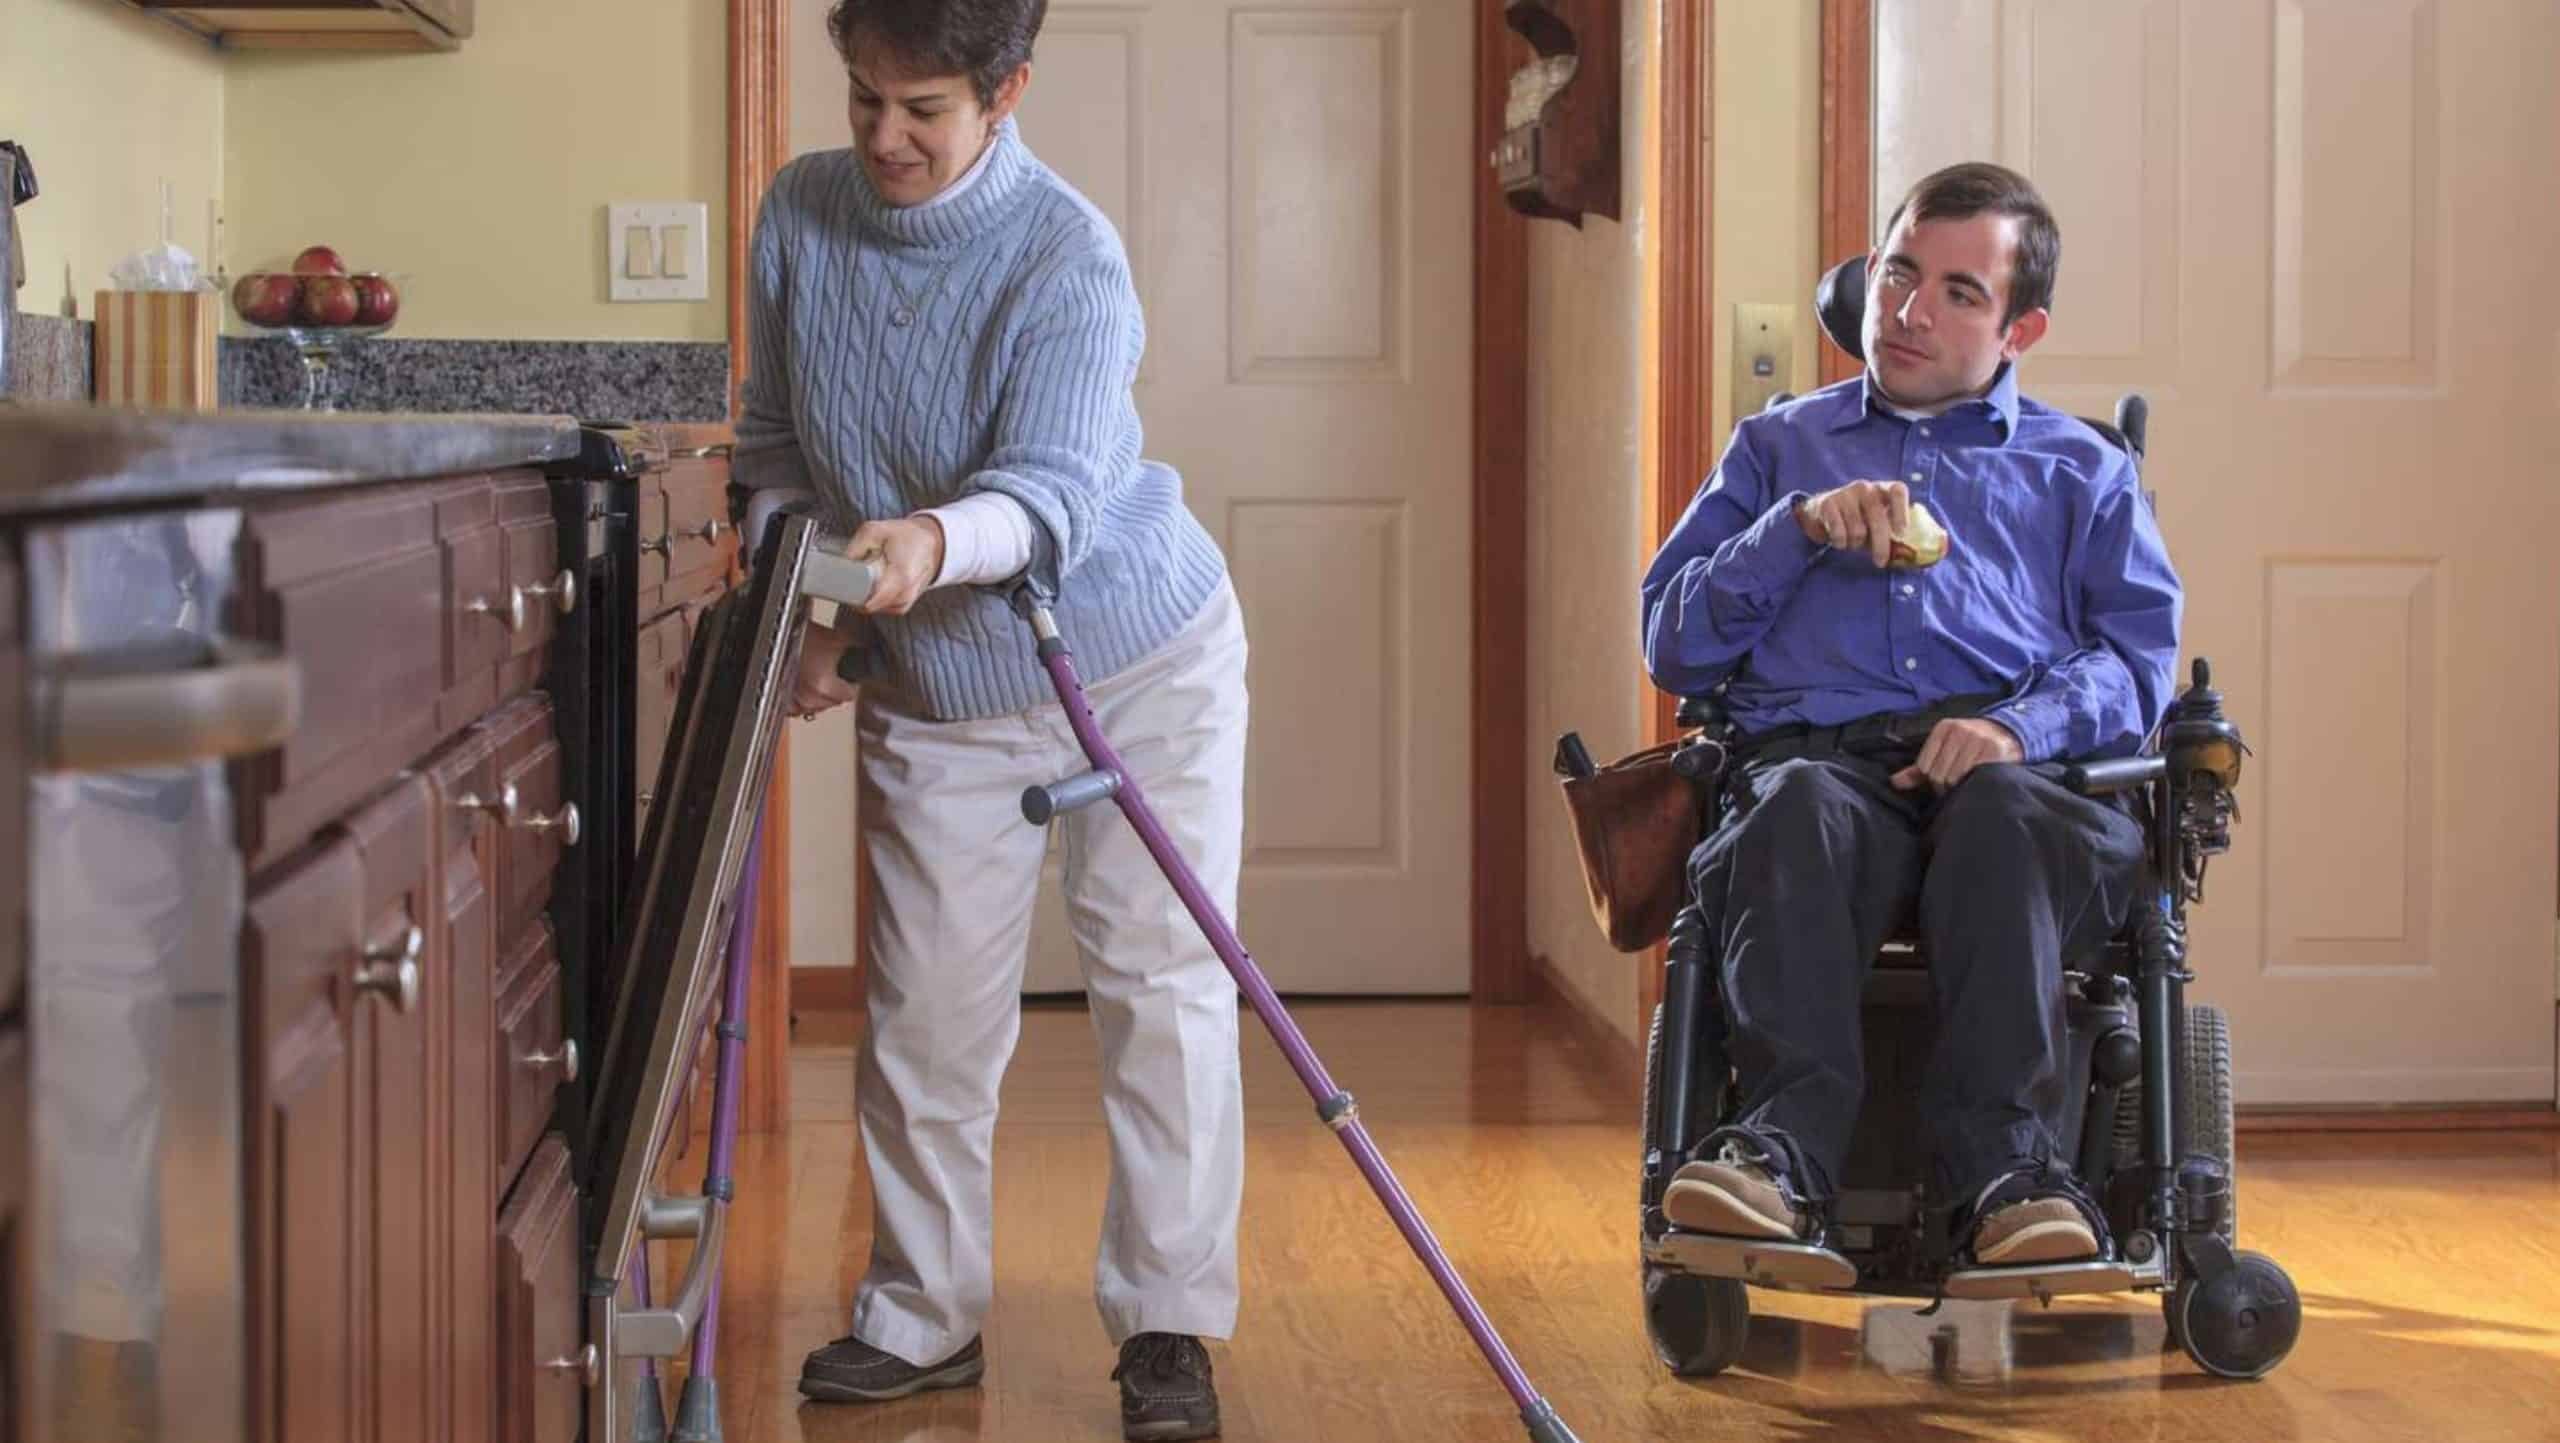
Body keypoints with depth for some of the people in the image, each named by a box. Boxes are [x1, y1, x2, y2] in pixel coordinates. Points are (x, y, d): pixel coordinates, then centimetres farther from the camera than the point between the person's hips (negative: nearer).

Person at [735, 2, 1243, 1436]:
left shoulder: (1070, 256, -24)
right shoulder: (802, 215, -8)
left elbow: (1054, 486, -37)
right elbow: (777, 445, 4)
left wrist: (938, 541, -57)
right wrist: (808, 614, -6)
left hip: (1142, 668, -4)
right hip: (932, 692, 4)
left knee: (1164, 989, -3)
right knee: (927, 1012, 6)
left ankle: (1167, 1328, 6)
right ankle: (926, 1316, 21)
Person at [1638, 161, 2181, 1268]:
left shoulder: (2080, 470, 29)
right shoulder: (1778, 448, 31)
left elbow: (2140, 651, 12)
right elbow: (1673, 645, 20)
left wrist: (2021, 728, -10)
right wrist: (1798, 530, 4)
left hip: (2015, 760, 0)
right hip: (1815, 749, 0)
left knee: (2004, 814, -38)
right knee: (1799, 812, -37)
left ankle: (2004, 1165, -47)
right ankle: (1785, 1146, -50)